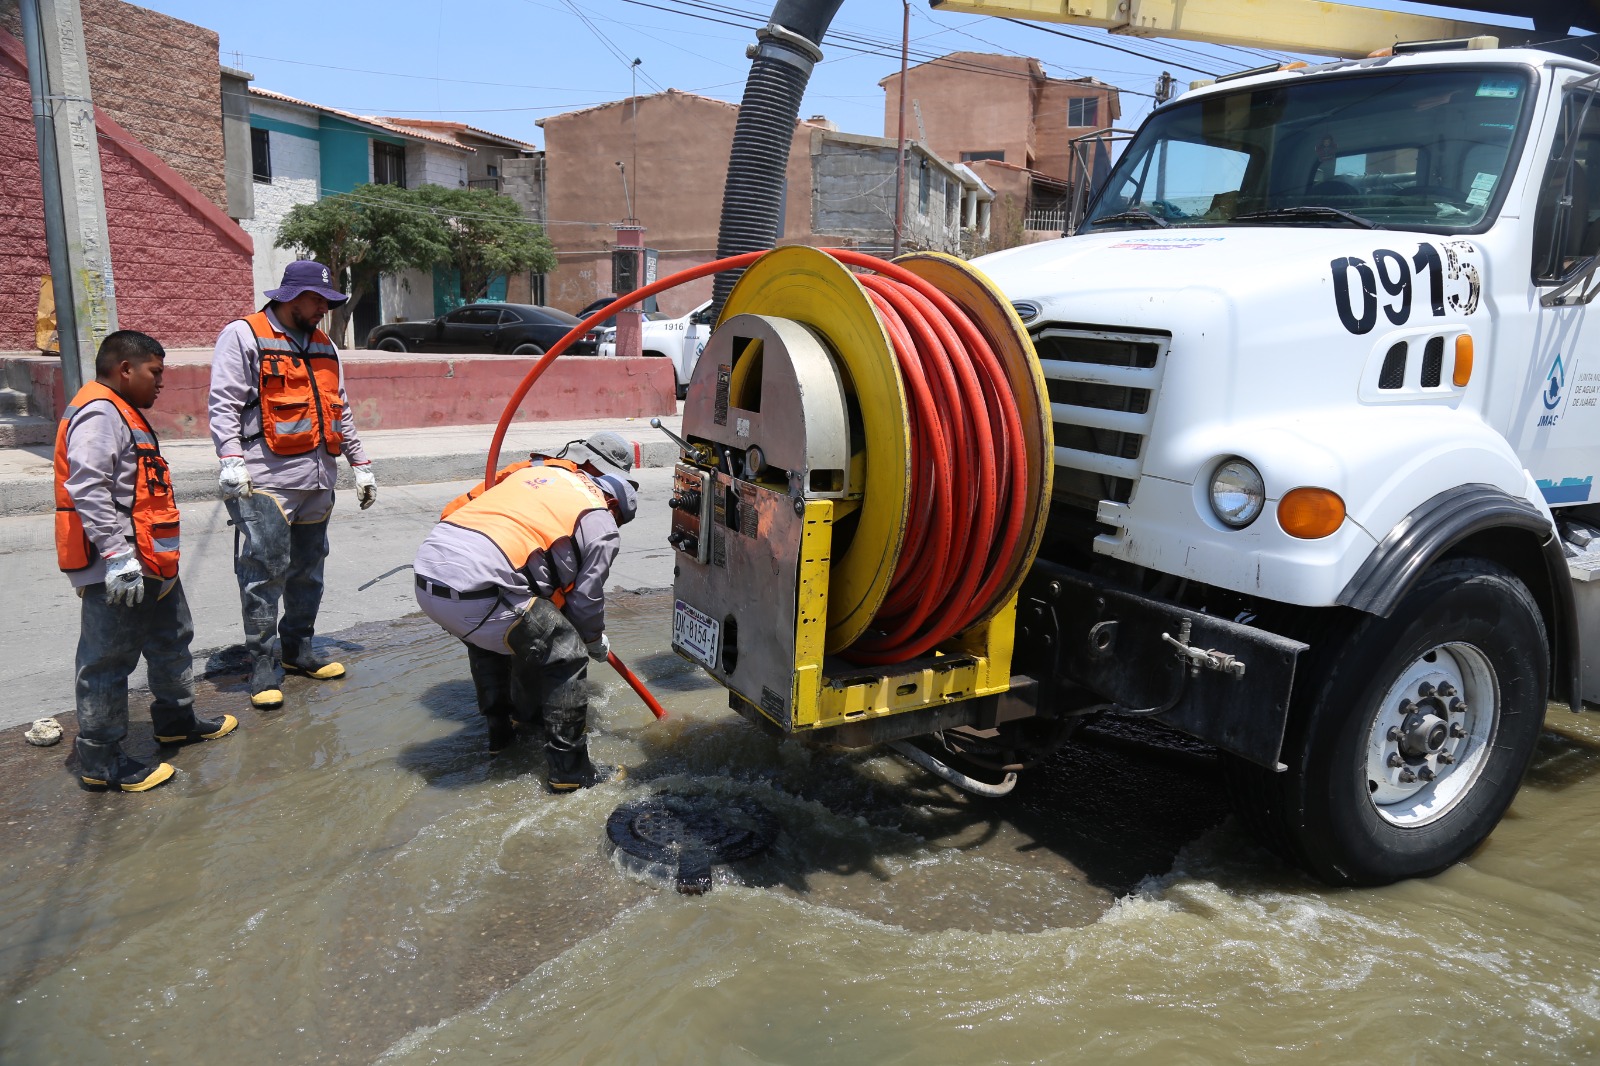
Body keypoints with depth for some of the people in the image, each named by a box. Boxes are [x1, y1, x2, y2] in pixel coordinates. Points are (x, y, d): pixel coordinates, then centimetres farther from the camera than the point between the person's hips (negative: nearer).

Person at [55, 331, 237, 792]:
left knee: (172, 640, 23)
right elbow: (87, 490, -26)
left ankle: (177, 719, 40)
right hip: (118, 574, -11)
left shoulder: (123, 413, 19)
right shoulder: (99, 413, -15)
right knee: (108, 662, -2)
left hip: (151, 565, 11)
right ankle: (100, 762, 8)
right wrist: (118, 555, -28)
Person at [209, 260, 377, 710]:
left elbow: (341, 413, 25)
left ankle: (298, 649, 25)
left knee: (308, 572, 12)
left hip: (318, 481, 7)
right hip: (266, 480, -7)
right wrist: (231, 459, -20)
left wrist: (361, 465, 22)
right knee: (266, 572, -6)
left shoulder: (323, 346, 21)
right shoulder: (244, 336, -1)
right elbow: (223, 403, -8)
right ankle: (264, 668, 1)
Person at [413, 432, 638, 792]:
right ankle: (568, 769, 14)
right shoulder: (600, 520, 5)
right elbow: (586, 598, 8)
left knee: (485, 636, 36)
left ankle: (500, 728, 49)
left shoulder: (531, 471, 23)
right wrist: (596, 642, 30)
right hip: (477, 594, -8)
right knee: (566, 655, 8)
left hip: (427, 575, 8)